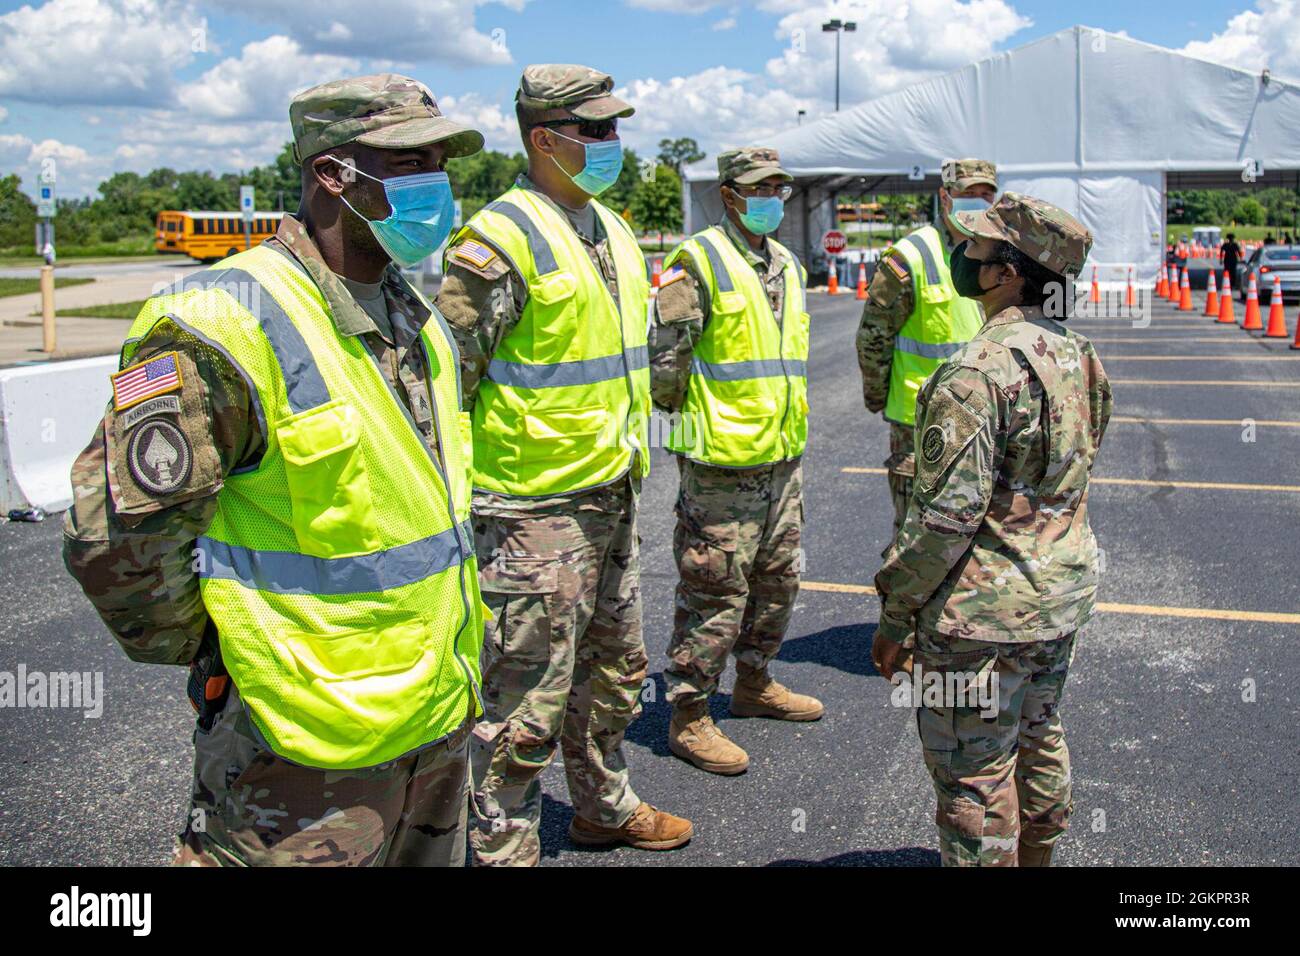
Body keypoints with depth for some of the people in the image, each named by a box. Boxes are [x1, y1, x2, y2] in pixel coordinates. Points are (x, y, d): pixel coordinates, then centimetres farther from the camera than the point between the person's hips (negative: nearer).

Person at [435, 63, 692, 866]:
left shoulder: (613, 232, 12)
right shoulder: (500, 242, -16)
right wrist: (459, 493, -16)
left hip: (612, 496, 9)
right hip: (537, 508, -9)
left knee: (613, 671, 22)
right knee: (528, 698, 1)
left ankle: (606, 807, 42)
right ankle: (504, 847, 18)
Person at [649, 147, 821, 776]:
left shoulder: (787, 266, 14)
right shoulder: (698, 263, -12)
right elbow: (666, 358, -13)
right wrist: (686, 416, -2)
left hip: (783, 456, 8)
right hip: (722, 463, -8)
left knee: (778, 580, 18)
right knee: (715, 592, -3)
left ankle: (753, 683, 36)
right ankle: (688, 718, 9)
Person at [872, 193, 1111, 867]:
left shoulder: (978, 373, -23)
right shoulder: (1078, 358, 5)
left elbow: (946, 514, -24)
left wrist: (895, 614, -14)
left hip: (984, 610, -9)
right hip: (1064, 594, 9)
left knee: (974, 773, 5)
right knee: (1038, 740, 25)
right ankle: (1036, 855, 43)